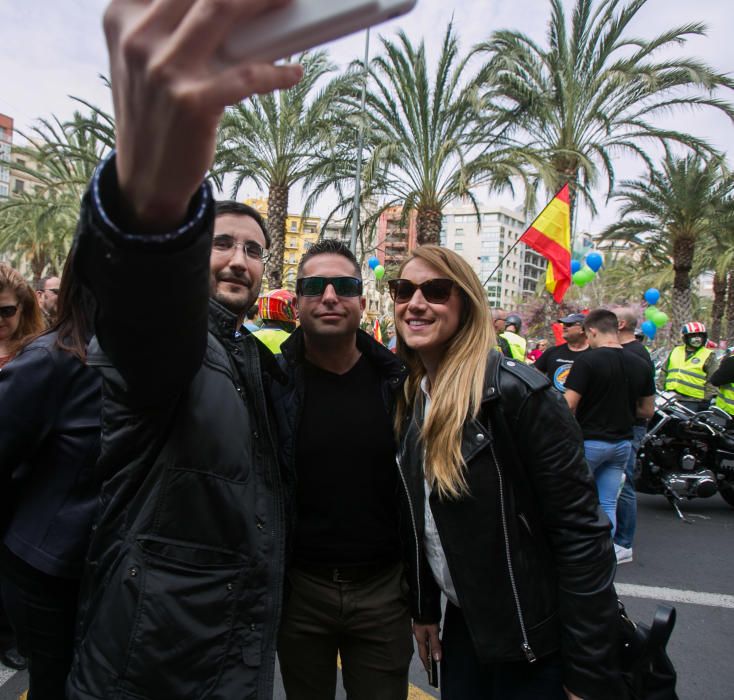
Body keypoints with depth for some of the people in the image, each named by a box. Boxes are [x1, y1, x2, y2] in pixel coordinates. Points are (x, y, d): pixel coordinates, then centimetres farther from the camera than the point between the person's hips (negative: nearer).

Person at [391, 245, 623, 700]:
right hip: (462, 625, 6)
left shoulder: (517, 392, -21)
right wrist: (424, 609, 10)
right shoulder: (411, 399, 1)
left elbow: (581, 533, -20)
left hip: (535, 642, -6)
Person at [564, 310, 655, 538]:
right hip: (622, 443, 6)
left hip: (588, 441, -5)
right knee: (608, 505, 11)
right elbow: (648, 411, 10)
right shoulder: (640, 365, 3)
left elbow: (568, 405, -20)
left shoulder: (587, 361, -16)